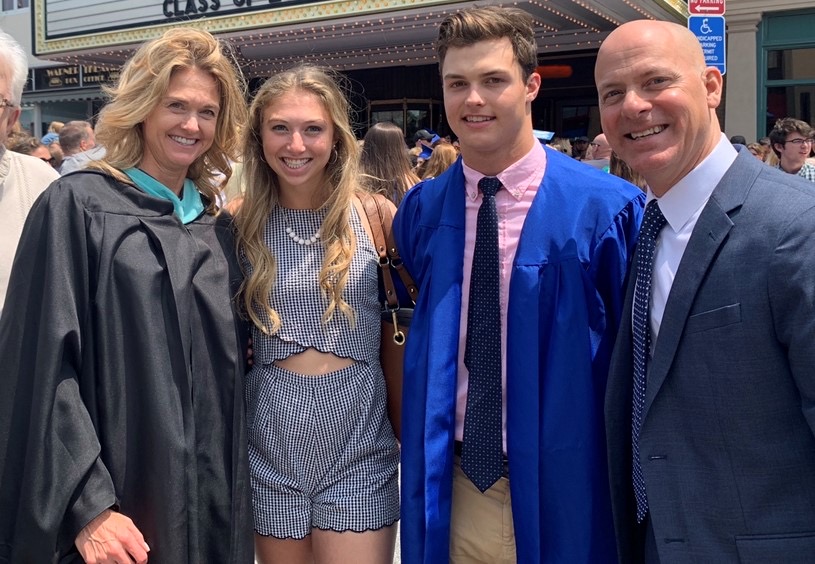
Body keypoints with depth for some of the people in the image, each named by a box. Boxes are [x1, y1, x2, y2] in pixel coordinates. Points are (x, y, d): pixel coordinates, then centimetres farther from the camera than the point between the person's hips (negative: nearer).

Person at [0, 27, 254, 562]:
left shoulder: (218, 227, 8)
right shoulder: (76, 205, -8)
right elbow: (47, 364, -13)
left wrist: (231, 492, 5)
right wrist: (86, 504, -18)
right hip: (116, 498, -5)